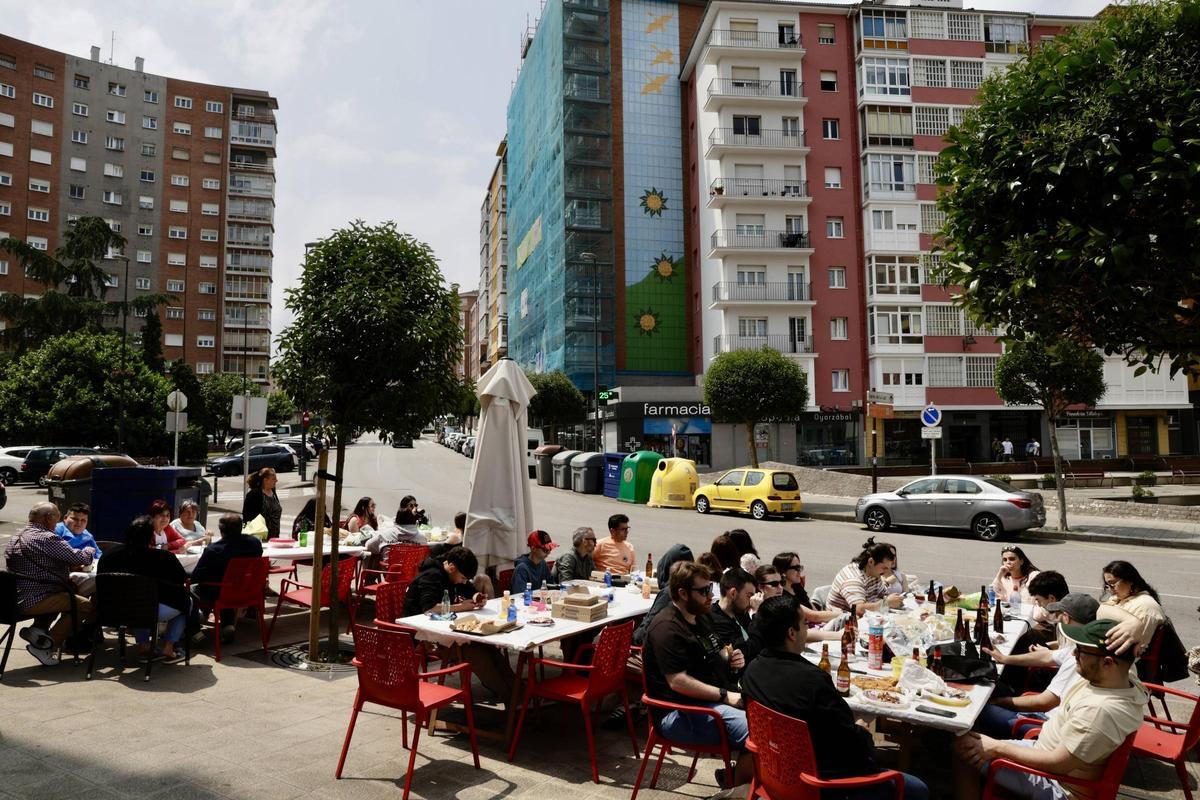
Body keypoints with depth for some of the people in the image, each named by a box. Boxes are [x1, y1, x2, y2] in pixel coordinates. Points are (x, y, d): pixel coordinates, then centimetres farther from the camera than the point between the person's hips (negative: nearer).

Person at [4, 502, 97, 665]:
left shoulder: (15, 539, 14)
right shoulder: (46, 538, -17)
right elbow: (81, 558, -17)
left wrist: (69, 567, 14)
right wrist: (89, 550, 6)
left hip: (14, 599, 10)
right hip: (32, 601, -10)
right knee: (86, 606, -6)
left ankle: (38, 628, 11)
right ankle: (45, 646, -2)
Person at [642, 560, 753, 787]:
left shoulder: (702, 616, 14)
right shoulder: (667, 628, -17)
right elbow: (678, 681, -24)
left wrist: (731, 659, 5)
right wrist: (725, 696, -21)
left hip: (716, 699, 10)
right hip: (680, 714, -10)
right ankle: (735, 786, 0)